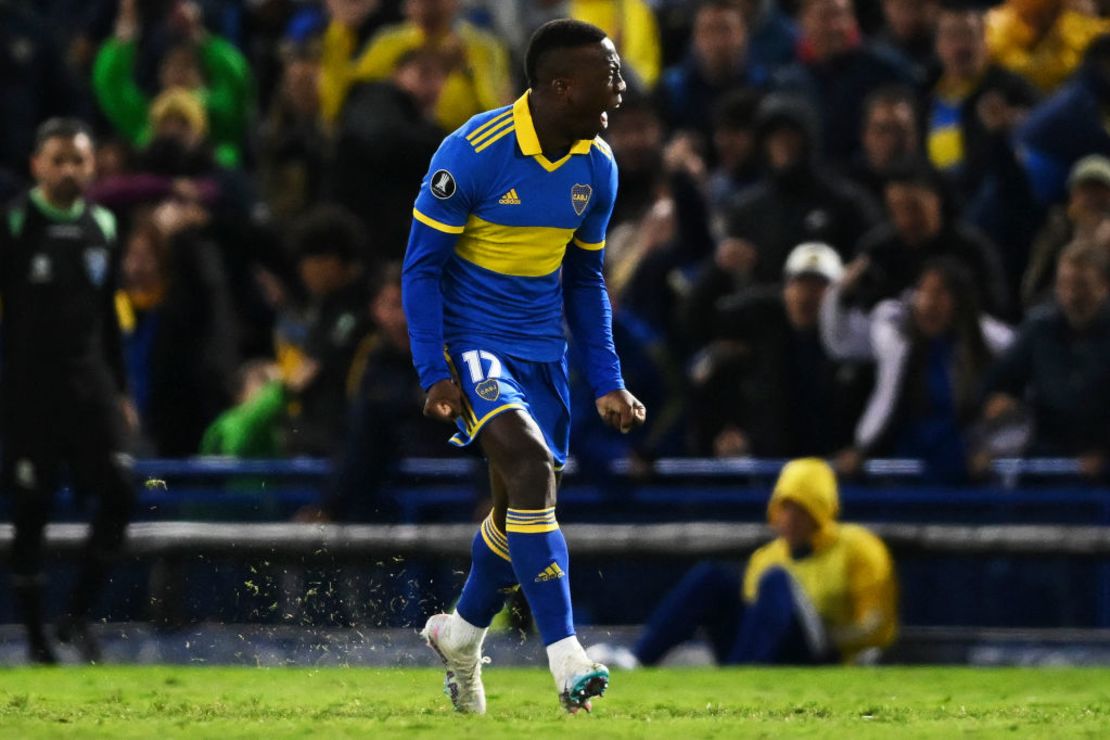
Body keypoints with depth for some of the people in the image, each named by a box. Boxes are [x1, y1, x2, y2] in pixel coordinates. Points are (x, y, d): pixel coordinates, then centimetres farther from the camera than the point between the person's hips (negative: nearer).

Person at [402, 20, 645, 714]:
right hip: (471, 340, -6)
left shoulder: (597, 167, 0)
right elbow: (423, 266, -12)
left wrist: (608, 383, 8)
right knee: (529, 462, -27)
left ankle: (462, 635, 39)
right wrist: (434, 373, -18)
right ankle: (567, 657, -30)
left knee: (522, 508, 11)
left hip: (542, 349, 6)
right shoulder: (473, 153, -19)